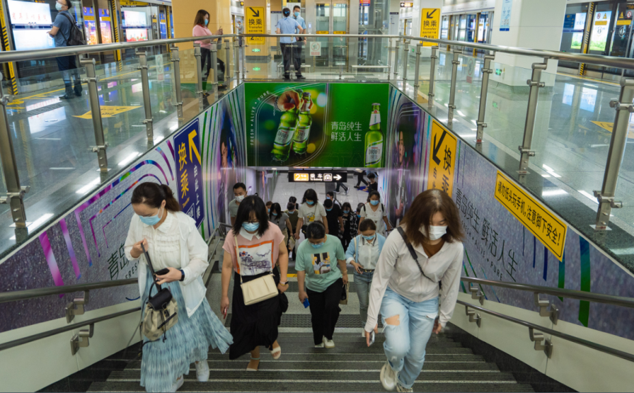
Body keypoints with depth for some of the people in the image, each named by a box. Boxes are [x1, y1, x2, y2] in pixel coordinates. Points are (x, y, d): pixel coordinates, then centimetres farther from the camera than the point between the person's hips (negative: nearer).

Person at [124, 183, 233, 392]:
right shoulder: (137, 221, -16)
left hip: (184, 288, -2)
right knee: (161, 333, 17)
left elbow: (201, 259, -18)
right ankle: (174, 376, 44)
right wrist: (134, 252, -23)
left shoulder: (184, 224, -26)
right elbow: (128, 249, 1)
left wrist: (182, 274, -36)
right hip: (154, 288, 3)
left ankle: (201, 360, 54)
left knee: (192, 326, 20)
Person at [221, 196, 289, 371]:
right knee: (246, 323, 12)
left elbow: (283, 253, -1)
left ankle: (273, 339, 24)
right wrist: (224, 296, -7)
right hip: (244, 284, 1)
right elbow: (227, 266, -11)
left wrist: (283, 280, -6)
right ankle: (255, 357, 41)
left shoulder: (273, 231, -18)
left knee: (266, 323, -15)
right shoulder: (233, 235, -18)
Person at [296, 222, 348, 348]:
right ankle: (318, 341, 34)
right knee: (316, 315, 10)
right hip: (313, 286, 1)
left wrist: (344, 273, 12)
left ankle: (327, 336, -2)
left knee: (332, 306, -24)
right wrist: (301, 291, -9)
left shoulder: (334, 241, -16)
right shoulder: (302, 247, -19)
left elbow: (341, 258, 2)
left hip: (333, 281, -1)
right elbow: (300, 270, -12)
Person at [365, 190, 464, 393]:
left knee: (416, 356, 15)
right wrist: (371, 318, -14)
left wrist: (444, 317, 7)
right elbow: (380, 279, -20)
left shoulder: (455, 248, -25)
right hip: (395, 296, -2)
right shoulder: (398, 239, -33)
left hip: (426, 303, 3)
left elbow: (451, 286, -7)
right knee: (399, 348, -23)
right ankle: (392, 366, 17)